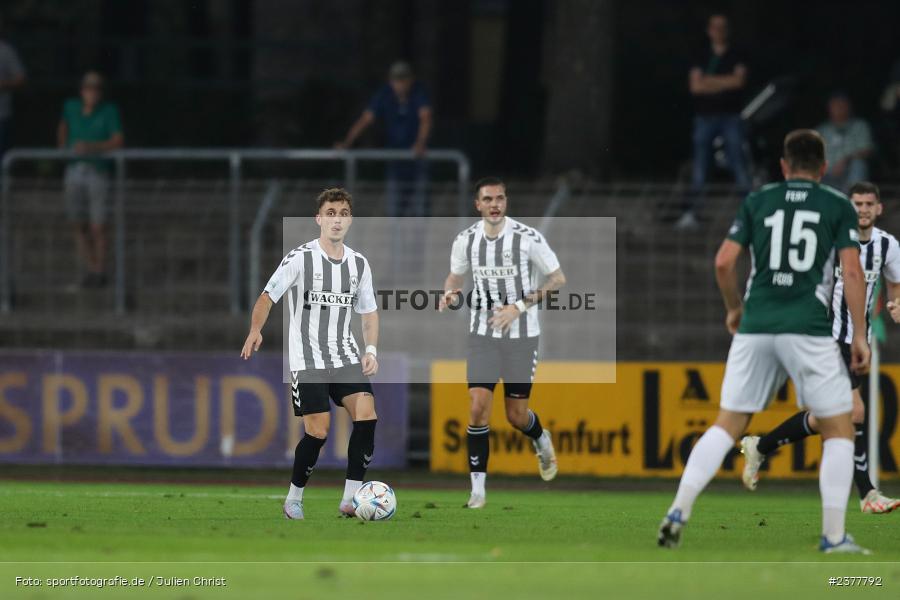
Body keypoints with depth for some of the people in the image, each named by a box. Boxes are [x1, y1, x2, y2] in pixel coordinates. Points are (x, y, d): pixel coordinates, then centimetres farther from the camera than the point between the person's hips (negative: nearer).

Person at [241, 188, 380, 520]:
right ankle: (293, 499, 10)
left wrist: (371, 349, 1)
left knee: (367, 417, -13)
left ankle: (350, 499, -7)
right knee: (318, 431, -10)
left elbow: (368, 311, 16)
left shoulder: (359, 263, 7)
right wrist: (255, 330, -27)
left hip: (345, 354, 5)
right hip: (307, 358, -5)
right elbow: (268, 296, -9)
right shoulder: (300, 258, -9)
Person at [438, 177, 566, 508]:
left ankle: (542, 441, 41)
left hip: (521, 334, -2)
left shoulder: (528, 238, -13)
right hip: (483, 334, 2)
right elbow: (456, 275, 16)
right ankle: (477, 489, -5)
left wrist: (519, 306, -15)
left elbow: (558, 279, -6)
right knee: (478, 407, -11)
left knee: (516, 415, 4)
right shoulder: (466, 240, -3)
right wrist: (450, 293, -8)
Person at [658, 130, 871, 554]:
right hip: (809, 329, -3)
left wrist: (734, 308, 23)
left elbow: (724, 262, 7)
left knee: (727, 424, 9)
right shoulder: (838, 206, 6)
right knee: (839, 429, 8)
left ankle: (679, 511, -6)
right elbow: (852, 272, -3)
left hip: (755, 328, 3)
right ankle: (834, 537, -1)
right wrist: (859, 335, 0)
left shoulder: (758, 201, 12)